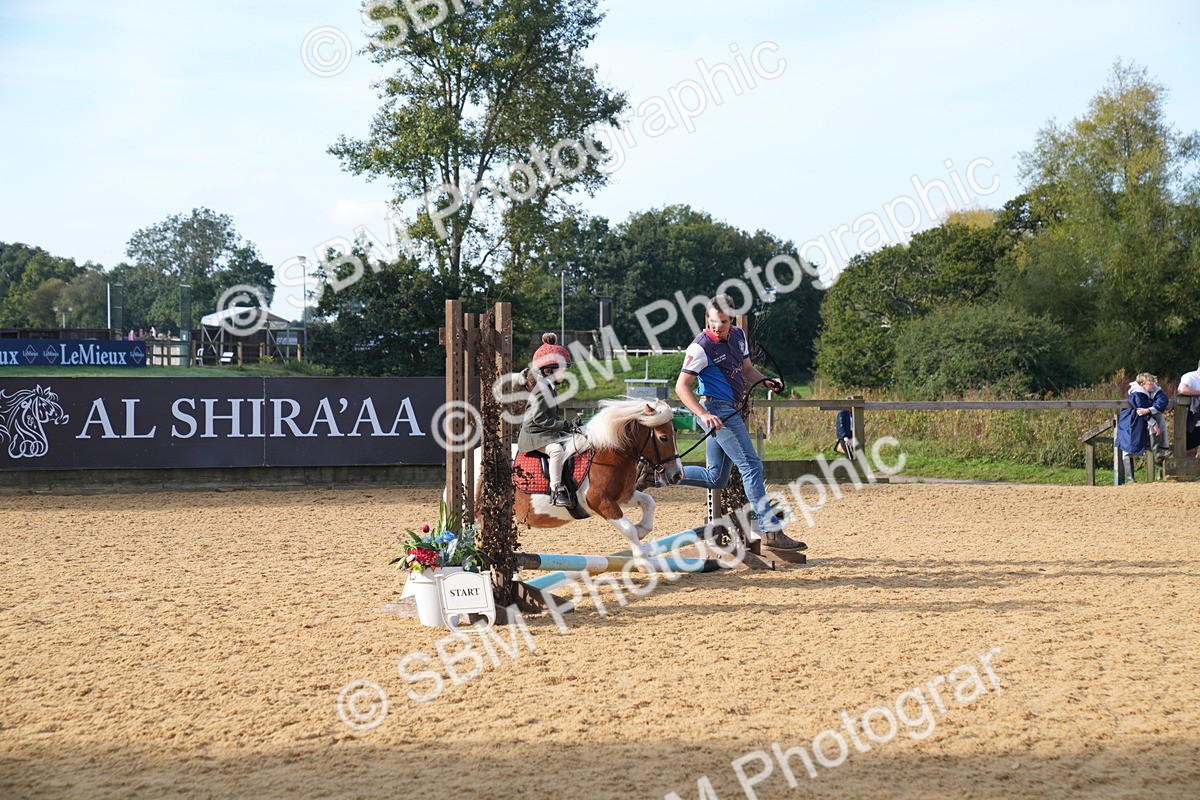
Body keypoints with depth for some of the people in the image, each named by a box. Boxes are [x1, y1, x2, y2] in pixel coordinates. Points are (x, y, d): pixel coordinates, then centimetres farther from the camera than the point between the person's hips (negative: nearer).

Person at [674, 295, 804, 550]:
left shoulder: (738, 335, 9)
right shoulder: (701, 347, -14)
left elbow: (746, 369, 21)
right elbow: (681, 386, -15)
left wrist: (766, 381, 0)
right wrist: (704, 415, -26)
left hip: (730, 411, 9)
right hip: (717, 409, -9)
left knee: (716, 478, 13)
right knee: (751, 465, -13)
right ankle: (771, 531, -15)